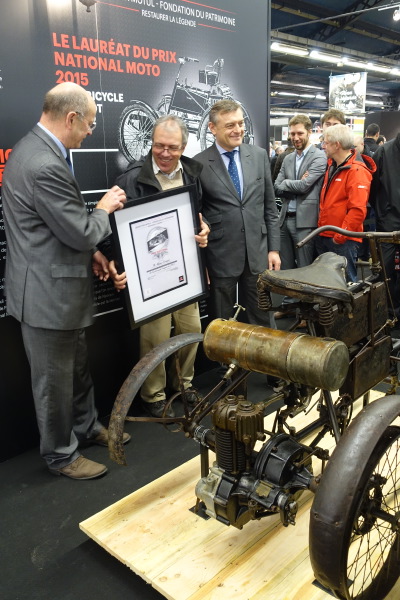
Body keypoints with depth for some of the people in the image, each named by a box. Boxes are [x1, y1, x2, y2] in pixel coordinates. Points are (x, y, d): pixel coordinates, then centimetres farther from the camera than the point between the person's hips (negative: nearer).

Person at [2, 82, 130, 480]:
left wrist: (88, 252, 9)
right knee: (54, 380, 9)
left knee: (77, 368, 24)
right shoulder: (45, 166, -26)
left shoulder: (34, 149, 8)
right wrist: (104, 209, -3)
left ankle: (86, 427, 44)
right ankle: (61, 455, 29)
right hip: (48, 292, -10)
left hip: (57, 285, 10)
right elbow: (82, 233, -22)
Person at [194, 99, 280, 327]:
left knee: (264, 320, 14)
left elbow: (270, 206, 8)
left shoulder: (260, 155, 5)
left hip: (257, 253, 3)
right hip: (220, 256, -3)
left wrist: (274, 248, 5)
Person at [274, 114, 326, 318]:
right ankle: (287, 303, 27)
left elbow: (304, 186, -16)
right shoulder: (288, 159, 15)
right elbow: (277, 189, 7)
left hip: (305, 219, -6)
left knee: (305, 267, 2)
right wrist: (296, 186, -8)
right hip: (285, 218, 6)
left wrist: (285, 183, 0)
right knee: (286, 266, 14)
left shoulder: (319, 156, -6)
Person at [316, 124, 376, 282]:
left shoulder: (357, 171, -15)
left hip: (343, 240, -8)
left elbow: (358, 210, -21)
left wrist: (340, 237, -19)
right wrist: (320, 226, 14)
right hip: (324, 235, 8)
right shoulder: (332, 166, 12)